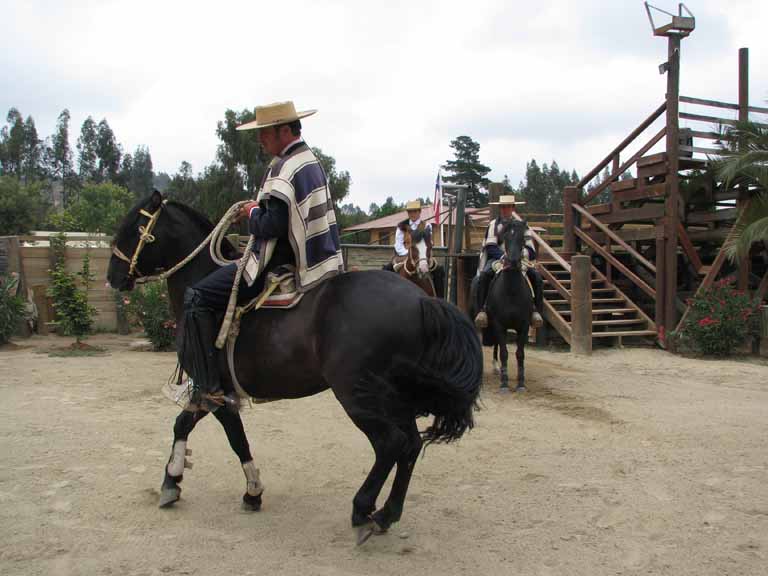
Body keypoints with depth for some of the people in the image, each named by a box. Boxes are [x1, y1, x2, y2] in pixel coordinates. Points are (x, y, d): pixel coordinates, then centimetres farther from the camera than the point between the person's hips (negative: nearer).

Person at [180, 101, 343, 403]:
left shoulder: (283, 168, -20)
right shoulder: (310, 160, 12)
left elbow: (272, 225, -26)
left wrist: (253, 213, -7)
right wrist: (260, 208, 14)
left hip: (277, 264, -11)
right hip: (305, 256, 11)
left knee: (196, 297, -10)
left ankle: (208, 385, -11)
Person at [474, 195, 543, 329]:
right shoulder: (493, 225, 8)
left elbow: (530, 249, 6)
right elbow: (490, 248, -4)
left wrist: (520, 254, -16)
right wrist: (504, 256, -21)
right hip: (498, 259, -2)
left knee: (536, 276, -23)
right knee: (484, 275, -32)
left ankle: (536, 311, -15)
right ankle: (481, 310, -28)